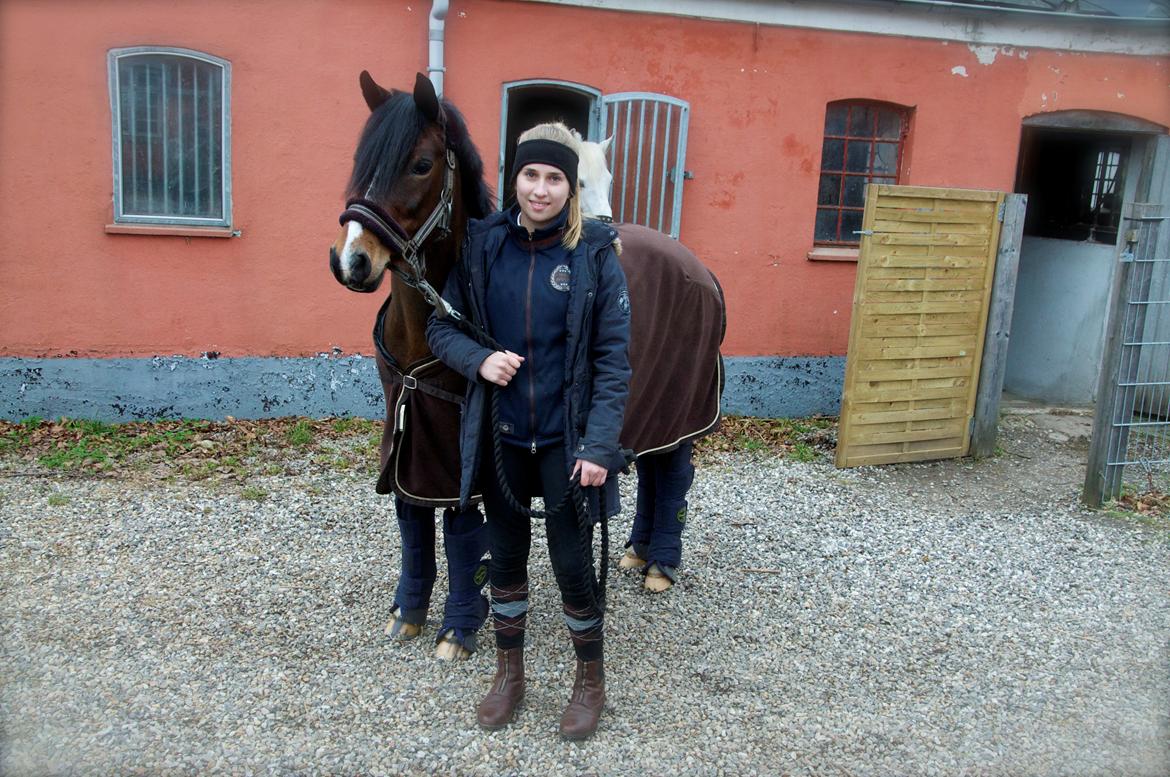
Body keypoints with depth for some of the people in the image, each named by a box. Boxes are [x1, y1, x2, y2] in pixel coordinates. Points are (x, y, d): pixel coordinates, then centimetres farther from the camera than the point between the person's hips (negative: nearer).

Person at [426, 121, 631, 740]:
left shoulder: (595, 253, -8)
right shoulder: (483, 244, -1)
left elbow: (613, 358, -9)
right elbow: (441, 327, 6)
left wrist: (599, 445, -16)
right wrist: (478, 359, -15)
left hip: (566, 438, -3)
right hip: (500, 435, 3)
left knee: (571, 561, 6)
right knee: (507, 555, 16)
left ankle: (590, 679, 30)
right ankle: (509, 673, 36)